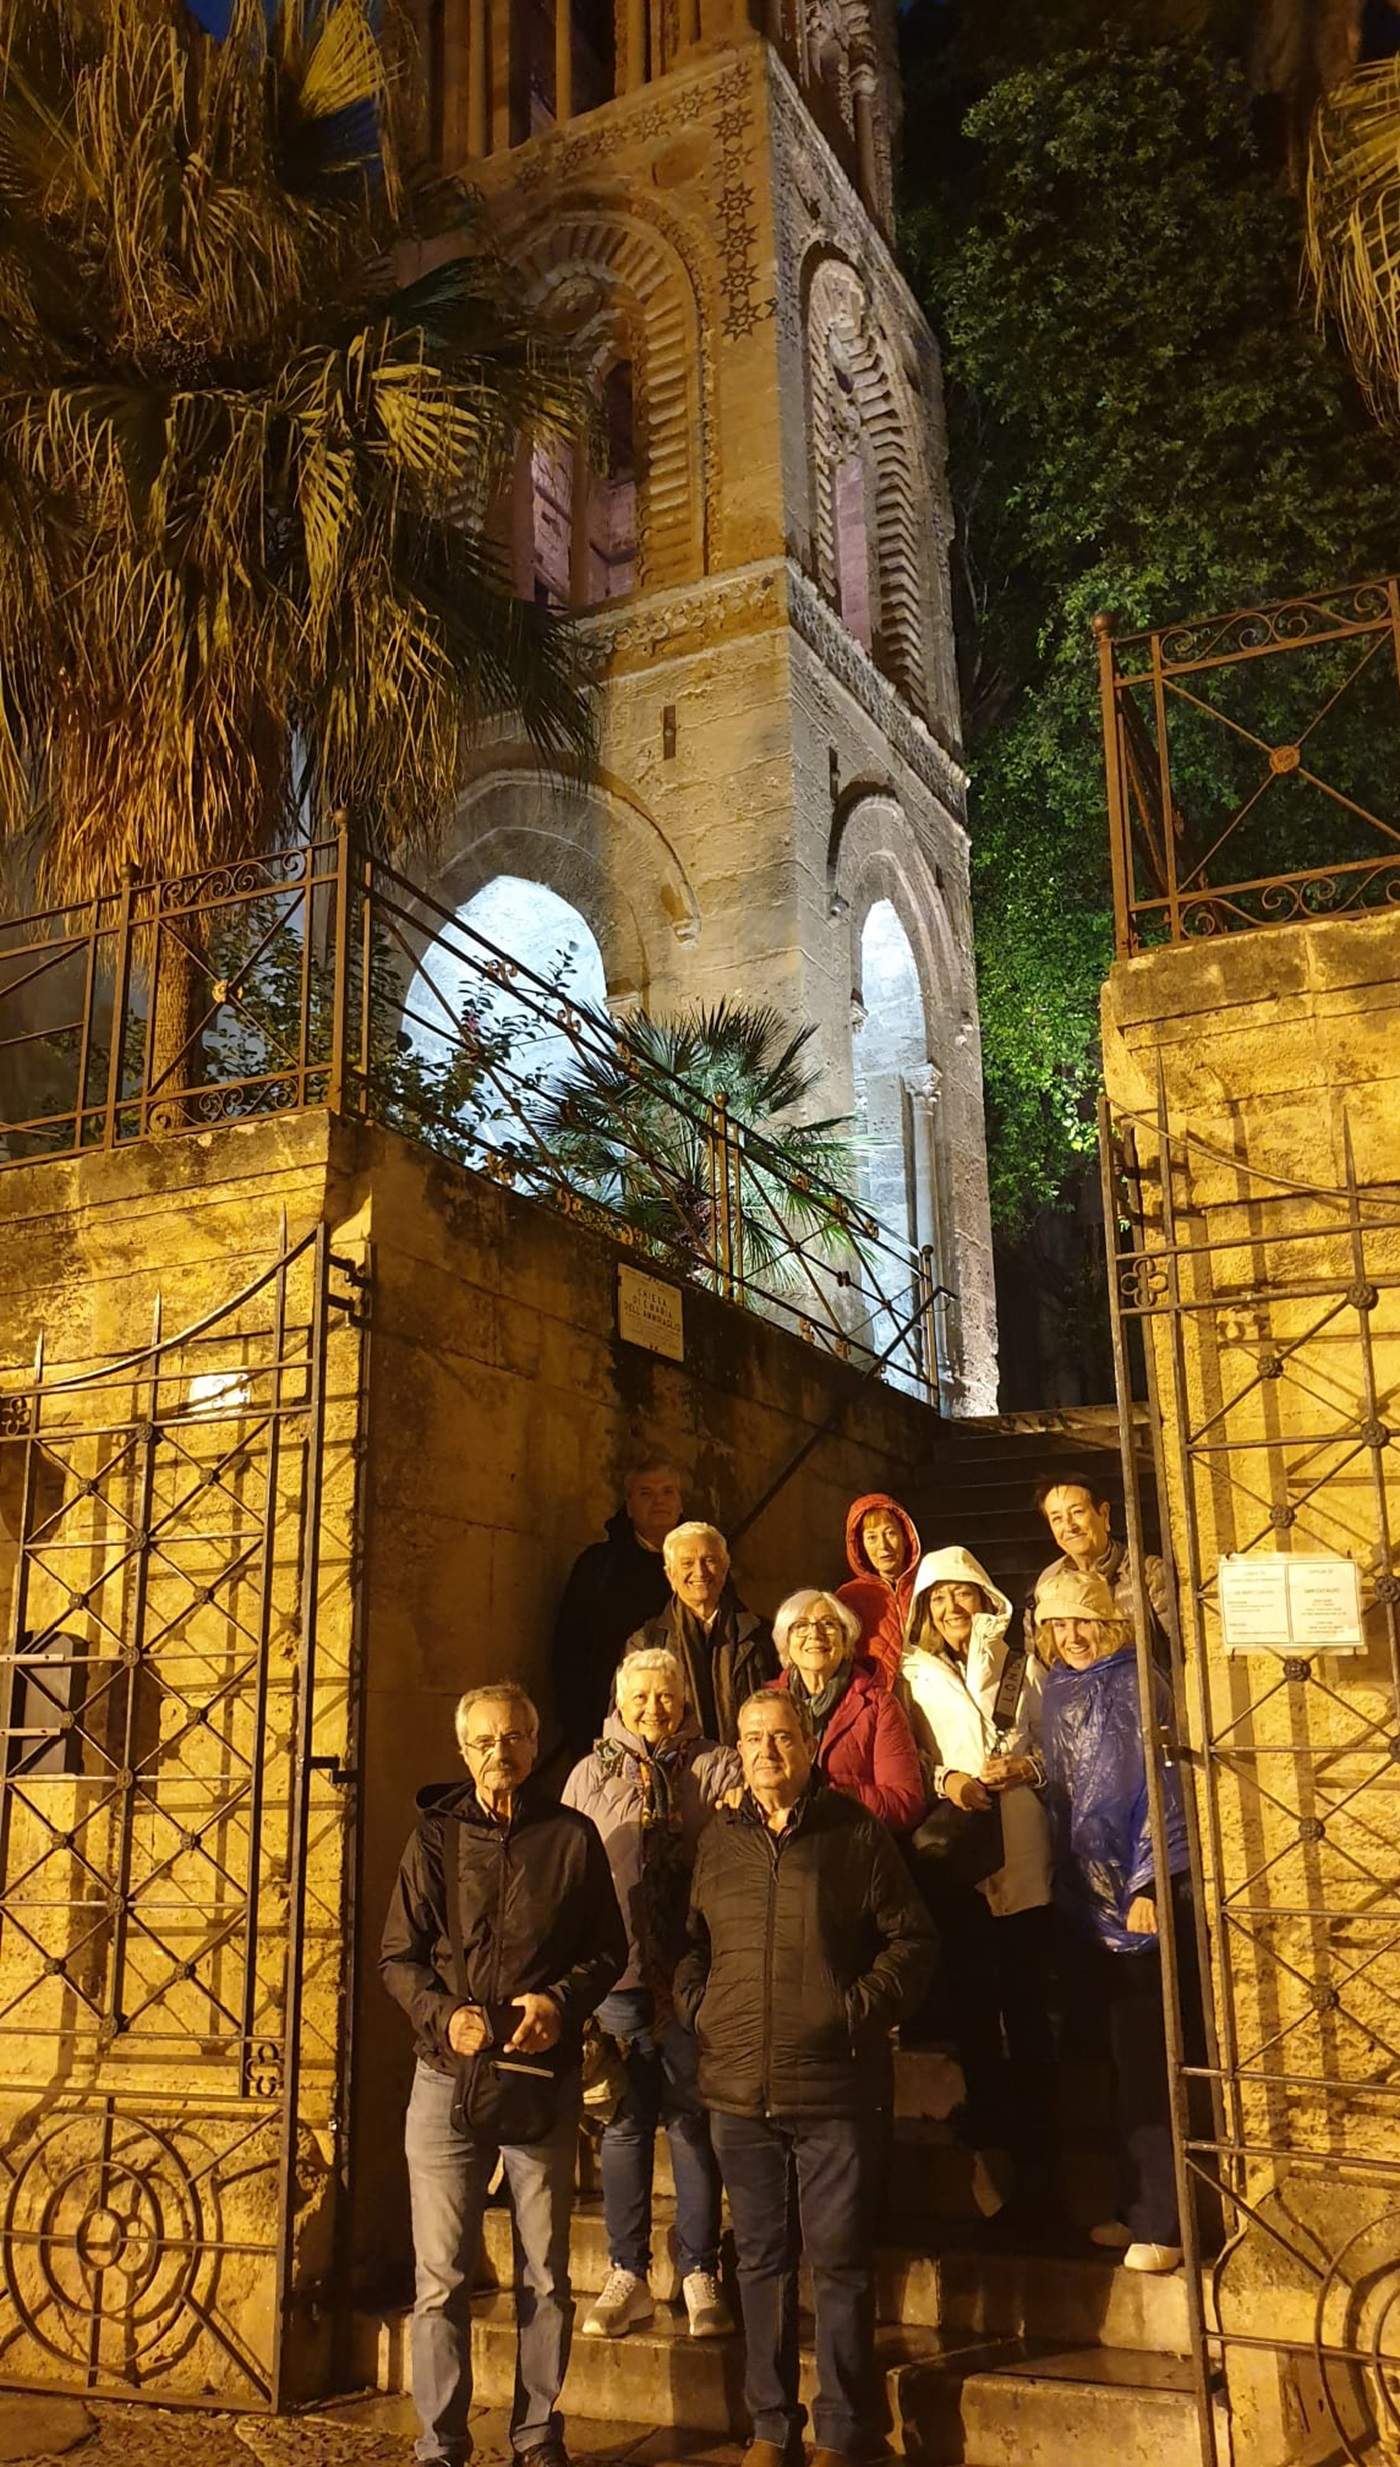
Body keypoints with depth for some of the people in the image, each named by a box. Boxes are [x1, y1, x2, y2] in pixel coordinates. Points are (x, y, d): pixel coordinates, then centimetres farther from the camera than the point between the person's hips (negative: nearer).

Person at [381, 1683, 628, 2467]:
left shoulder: (572, 1837, 2)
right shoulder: (436, 1836, 2)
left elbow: (609, 1951, 5)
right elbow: (398, 1956, 3)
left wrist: (561, 2000, -13)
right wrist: (443, 2014, -15)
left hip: (543, 2083, 0)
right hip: (448, 2080, 0)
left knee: (545, 2275, 10)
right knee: (442, 2278, 3)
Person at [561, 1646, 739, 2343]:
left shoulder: (718, 1769, 7)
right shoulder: (591, 1775, 12)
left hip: (693, 1972, -1)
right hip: (616, 1972, 2)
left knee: (693, 2121, 2)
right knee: (623, 2121, 6)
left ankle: (700, 2274, 13)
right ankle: (627, 2275, 16)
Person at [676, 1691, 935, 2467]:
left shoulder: (856, 1834, -1)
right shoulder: (719, 1841, 10)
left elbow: (911, 1938, 0)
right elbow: (689, 1942, 20)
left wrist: (861, 2009, -9)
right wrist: (697, 2006, 5)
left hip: (836, 2089, -3)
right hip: (740, 2088, 4)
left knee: (841, 2261, 3)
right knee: (761, 2259, 13)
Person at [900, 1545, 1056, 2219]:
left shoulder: (1023, 1670, 11)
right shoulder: (912, 1677, 10)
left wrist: (1026, 1768, -9)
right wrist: (945, 1781, -11)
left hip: (1021, 1858, 0)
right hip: (949, 1859, 0)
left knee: (1027, 2003, 0)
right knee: (970, 2005, 2)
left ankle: (1036, 2152, 10)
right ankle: (989, 2145, 13)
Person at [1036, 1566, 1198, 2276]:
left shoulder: (1134, 1685, -8)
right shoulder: (1057, 1692, 11)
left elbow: (1159, 1787, -13)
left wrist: (1148, 1884, -18)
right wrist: (1070, 1889, 13)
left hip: (1142, 1894, -6)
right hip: (1090, 1897, 6)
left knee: (1146, 2061, -4)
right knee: (1129, 2057, 12)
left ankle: (1160, 2223, 2)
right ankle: (1140, 2208, 21)